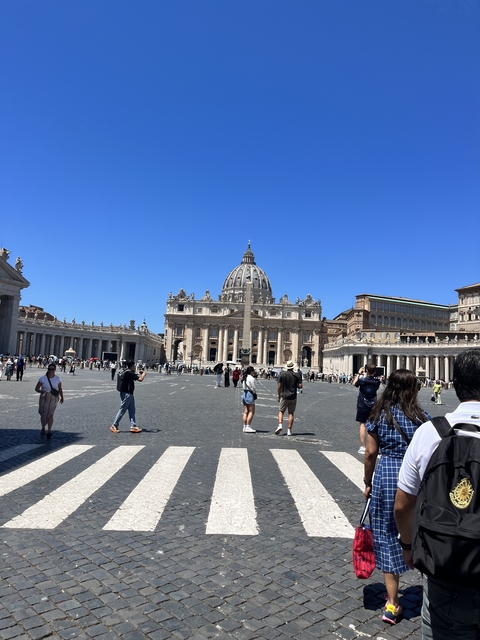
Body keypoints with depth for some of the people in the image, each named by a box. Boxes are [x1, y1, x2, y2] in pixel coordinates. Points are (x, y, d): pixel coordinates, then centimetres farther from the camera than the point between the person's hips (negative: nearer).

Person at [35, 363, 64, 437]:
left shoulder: (57, 379, 0)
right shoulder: (43, 378, -5)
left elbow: (60, 389, 7)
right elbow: (36, 388, -3)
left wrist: (62, 397, -4)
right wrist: (41, 391, -24)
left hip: (53, 399, -1)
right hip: (44, 398, 1)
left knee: (50, 414, -12)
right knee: (43, 414, 10)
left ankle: (49, 431, -15)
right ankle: (43, 428, 34)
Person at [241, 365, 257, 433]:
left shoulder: (244, 378, 12)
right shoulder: (251, 378, -13)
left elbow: (243, 386, 12)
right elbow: (253, 388, -12)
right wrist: (255, 394, 3)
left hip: (244, 394, 9)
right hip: (250, 394, -9)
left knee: (245, 412, 10)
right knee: (251, 412, -3)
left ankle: (244, 427, 11)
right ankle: (248, 427, -6)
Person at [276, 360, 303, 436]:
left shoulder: (282, 374, -3)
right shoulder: (297, 375, -2)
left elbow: (279, 386, -3)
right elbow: (300, 386, -5)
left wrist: (279, 396, 7)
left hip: (284, 396, -1)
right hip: (293, 397, 1)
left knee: (281, 411, 10)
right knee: (291, 413, 8)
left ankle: (280, 425, -12)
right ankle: (289, 430, 6)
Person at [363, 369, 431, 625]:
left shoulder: (379, 414, -1)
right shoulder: (420, 417, -5)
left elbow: (371, 453, 0)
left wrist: (368, 482, 12)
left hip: (385, 474, 1)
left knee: (387, 536, 10)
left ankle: (392, 603, 17)